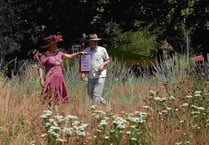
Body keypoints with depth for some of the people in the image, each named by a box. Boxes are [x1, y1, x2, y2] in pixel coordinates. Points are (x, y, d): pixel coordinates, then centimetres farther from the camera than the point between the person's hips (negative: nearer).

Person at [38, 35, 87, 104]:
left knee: (58, 101, 2)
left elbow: (70, 56, 22)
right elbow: (40, 68, -6)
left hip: (59, 80, 7)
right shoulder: (44, 55, -4)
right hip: (50, 80, -7)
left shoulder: (58, 54, 14)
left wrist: (79, 53, 11)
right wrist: (41, 79, -15)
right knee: (51, 101, -13)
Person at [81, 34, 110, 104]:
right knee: (90, 94, 11)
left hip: (100, 75, -4)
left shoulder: (102, 50, 0)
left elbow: (108, 60, 8)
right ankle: (103, 102, 33)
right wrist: (83, 73, 0)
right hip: (90, 76, 4)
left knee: (96, 95, -12)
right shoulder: (86, 51, 7)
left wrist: (103, 64, -13)